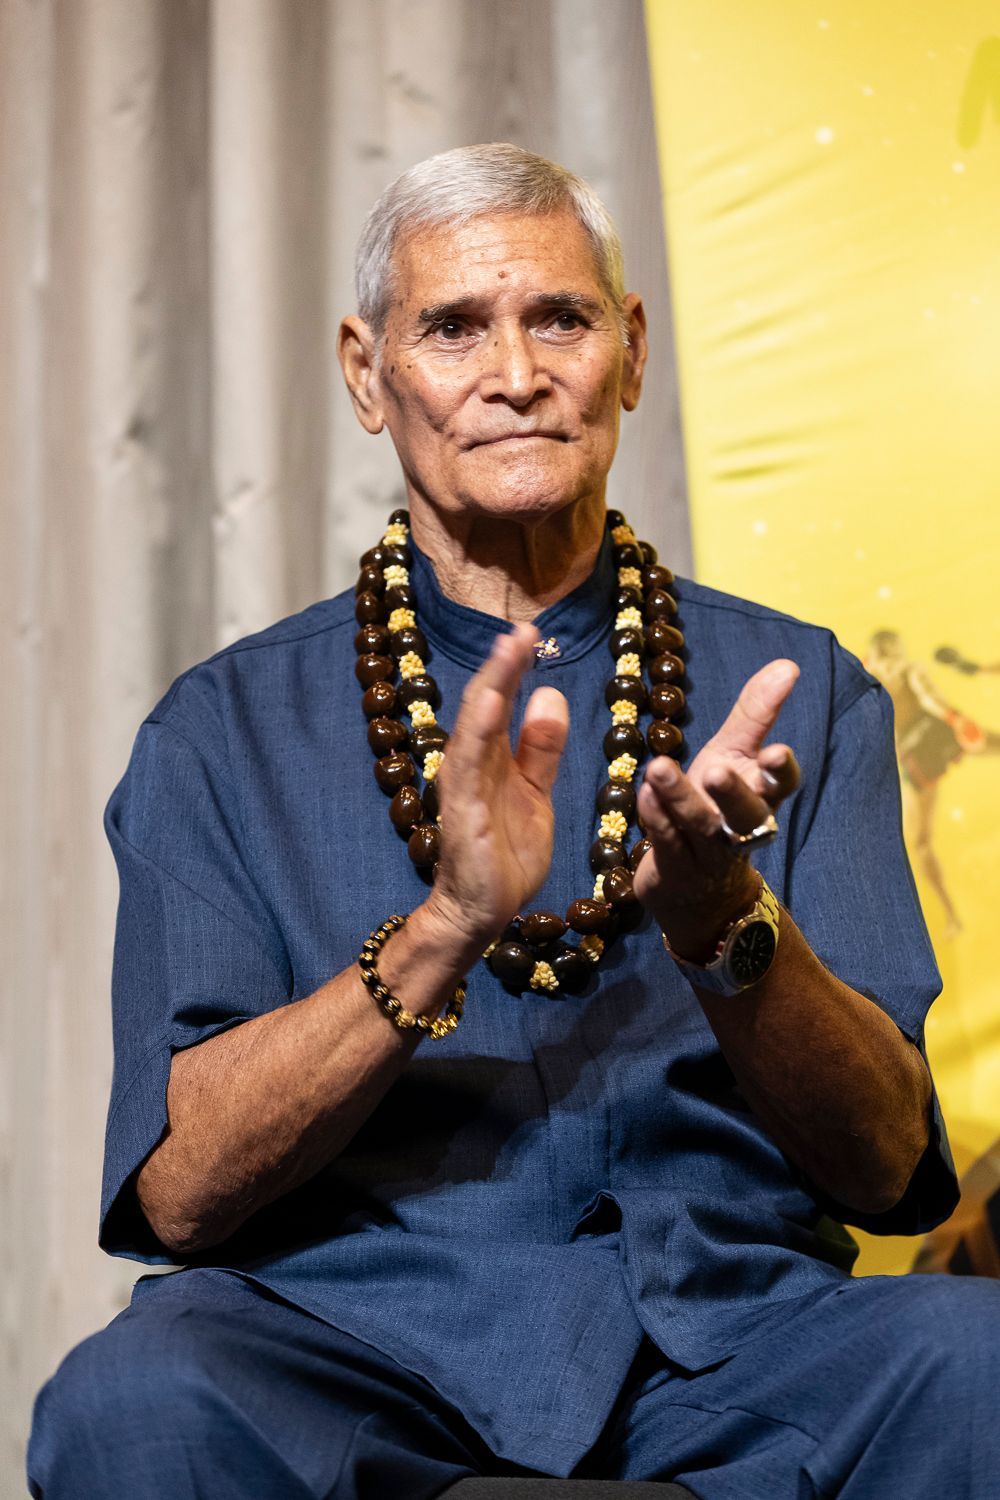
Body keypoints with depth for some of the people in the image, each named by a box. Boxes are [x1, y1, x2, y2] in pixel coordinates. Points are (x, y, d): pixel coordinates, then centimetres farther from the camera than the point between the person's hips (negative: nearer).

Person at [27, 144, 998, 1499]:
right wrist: (445, 928, -19)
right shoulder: (224, 730, 7)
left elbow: (885, 1165, 3)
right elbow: (181, 1190, -4)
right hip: (352, 1323, -1)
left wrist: (724, 921, -17)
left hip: (721, 1327, 1)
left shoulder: (798, 692, 10)